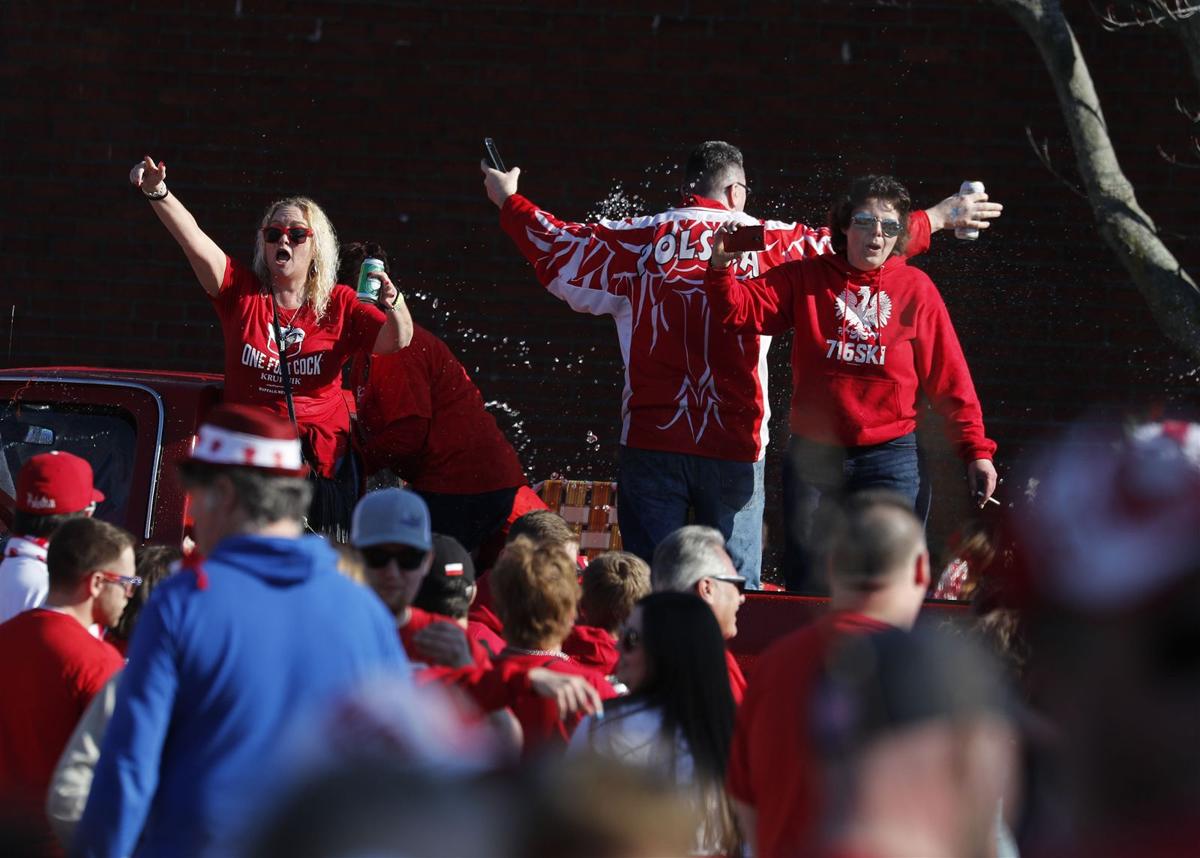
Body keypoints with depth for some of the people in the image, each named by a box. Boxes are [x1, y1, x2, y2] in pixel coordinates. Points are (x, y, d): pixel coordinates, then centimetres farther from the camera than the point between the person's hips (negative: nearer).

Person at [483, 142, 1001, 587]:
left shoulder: (637, 240, 3)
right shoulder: (766, 242, 1)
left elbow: (560, 251, 15)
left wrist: (508, 201, 33)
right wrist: (936, 219, 20)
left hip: (651, 444, 1)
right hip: (734, 446, -1)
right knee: (736, 585, 4)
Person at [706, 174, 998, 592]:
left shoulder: (916, 290, 1)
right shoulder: (805, 279, 4)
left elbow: (950, 378, 1)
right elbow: (741, 310, -5)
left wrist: (976, 450, -3)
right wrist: (720, 270, -25)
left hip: (890, 459, -2)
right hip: (812, 458, 2)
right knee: (806, 590, 5)